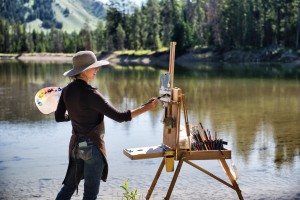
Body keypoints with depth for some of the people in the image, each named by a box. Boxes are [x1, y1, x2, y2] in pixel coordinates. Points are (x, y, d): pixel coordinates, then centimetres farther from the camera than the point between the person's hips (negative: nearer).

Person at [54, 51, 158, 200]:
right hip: (92, 146, -7)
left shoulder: (67, 90, -2)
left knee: (69, 185, 19)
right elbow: (119, 117, -24)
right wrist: (146, 108, -19)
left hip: (76, 145, 7)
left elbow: (59, 117, 8)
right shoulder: (90, 94, -23)